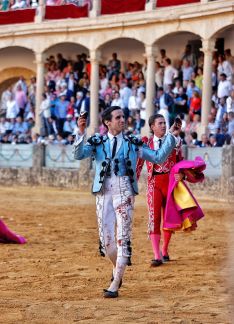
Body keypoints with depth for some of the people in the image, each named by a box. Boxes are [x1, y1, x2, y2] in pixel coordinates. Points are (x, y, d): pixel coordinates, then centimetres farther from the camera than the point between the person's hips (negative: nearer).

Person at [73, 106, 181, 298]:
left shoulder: (133, 143, 8)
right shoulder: (97, 142, 7)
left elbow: (159, 158, 7)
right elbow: (79, 155, -11)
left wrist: (171, 137, -3)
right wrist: (81, 132, -24)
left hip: (124, 192, -1)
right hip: (103, 192, 1)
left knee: (123, 236, -8)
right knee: (106, 239, 2)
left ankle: (115, 285, -7)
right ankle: (118, 269, 31)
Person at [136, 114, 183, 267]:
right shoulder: (146, 142, 5)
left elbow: (181, 161, 10)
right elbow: (139, 164, 8)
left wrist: (181, 174, -10)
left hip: (171, 181, 1)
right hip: (154, 183, -1)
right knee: (154, 217, -11)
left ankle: (165, 251, 27)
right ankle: (157, 256, -13)